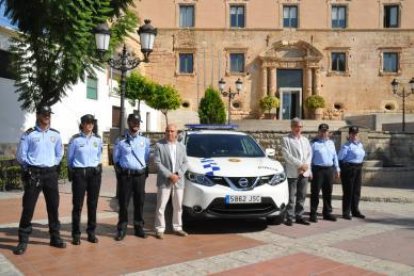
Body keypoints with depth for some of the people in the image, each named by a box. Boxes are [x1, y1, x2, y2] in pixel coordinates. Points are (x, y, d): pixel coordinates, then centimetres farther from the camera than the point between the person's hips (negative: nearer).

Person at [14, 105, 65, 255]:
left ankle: (55, 237, 19)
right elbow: (21, 155, -2)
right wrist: (30, 168, 2)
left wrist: (53, 165, 11)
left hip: (51, 173, 4)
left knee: (53, 206, 8)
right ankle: (23, 240, 8)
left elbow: (59, 153, 19)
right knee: (28, 207, -1)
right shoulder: (29, 134, -4)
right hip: (34, 174, -4)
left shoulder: (55, 134, 8)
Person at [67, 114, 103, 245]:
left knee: (93, 203, 7)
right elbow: (70, 158, 6)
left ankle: (91, 232, 17)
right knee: (78, 204, -1)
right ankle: (76, 234, 8)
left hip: (94, 173, 3)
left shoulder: (98, 139, 7)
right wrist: (72, 172, 9)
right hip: (79, 173, -3)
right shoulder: (75, 139, -3)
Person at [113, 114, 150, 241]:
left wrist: (145, 171, 6)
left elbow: (147, 158, 12)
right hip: (125, 175, -1)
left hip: (140, 175, 2)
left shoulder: (145, 140, 7)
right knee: (123, 203, 1)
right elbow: (116, 158, 10)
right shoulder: (121, 140, 3)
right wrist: (119, 170, 3)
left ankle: (139, 228, 21)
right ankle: (121, 229, 12)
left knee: (139, 202, 8)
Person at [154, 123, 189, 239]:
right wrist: (169, 175, -16)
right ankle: (160, 229, 10)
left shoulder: (181, 146, 11)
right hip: (164, 181, -4)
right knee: (161, 206, 0)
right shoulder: (159, 145, -3)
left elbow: (185, 162, 9)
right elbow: (157, 163, -10)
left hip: (179, 181, 4)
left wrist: (178, 174, -8)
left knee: (178, 206, 12)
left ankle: (177, 227, 25)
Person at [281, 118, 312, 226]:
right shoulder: (286, 139, -2)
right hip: (292, 172, -5)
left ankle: (299, 216, 17)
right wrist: (300, 164, -16)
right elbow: (287, 155, -11)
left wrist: (306, 165, -7)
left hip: (304, 172, 6)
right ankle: (289, 217, 3)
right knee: (291, 196, -3)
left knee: (302, 196, 9)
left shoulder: (305, 140, 18)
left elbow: (309, 153, 11)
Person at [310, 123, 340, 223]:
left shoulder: (331, 143, 15)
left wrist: (337, 168, 15)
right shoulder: (314, 143, -4)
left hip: (330, 170, 6)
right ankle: (313, 214, 5)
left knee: (328, 192, 12)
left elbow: (335, 156, 19)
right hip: (318, 170, -6)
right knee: (315, 193, -2)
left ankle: (327, 212, 23)